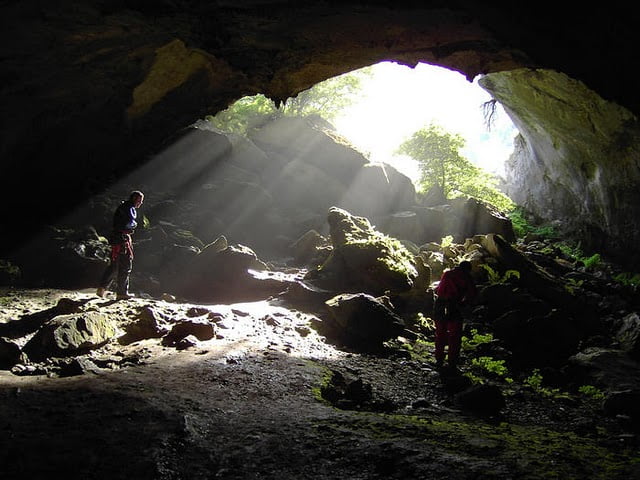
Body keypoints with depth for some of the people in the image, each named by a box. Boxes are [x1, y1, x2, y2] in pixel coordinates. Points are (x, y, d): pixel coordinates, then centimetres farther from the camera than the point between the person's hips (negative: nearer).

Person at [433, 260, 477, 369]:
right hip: (453, 308, -4)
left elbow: (437, 290, 21)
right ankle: (452, 363, 5)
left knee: (440, 334, 16)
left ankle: (439, 360, 20)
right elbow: (471, 294, 1)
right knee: (455, 336, 6)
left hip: (439, 306, 4)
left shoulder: (446, 274, 17)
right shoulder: (466, 277, 5)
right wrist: (462, 303, 11)